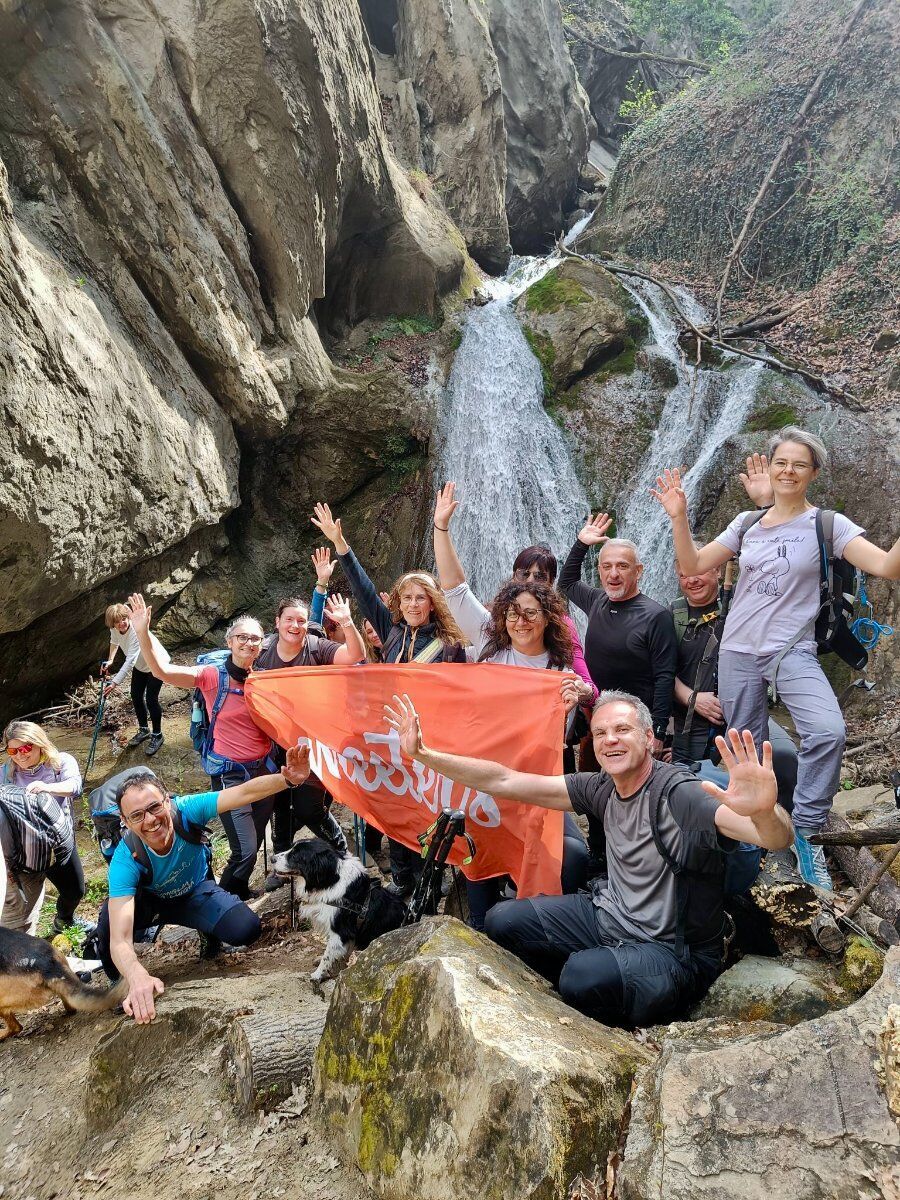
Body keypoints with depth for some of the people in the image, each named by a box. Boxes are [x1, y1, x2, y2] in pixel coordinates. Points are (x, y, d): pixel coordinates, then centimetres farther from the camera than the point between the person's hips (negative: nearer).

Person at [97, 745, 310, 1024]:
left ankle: (210, 931, 13)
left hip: (196, 892, 2)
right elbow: (119, 940, -45)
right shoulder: (126, 859, -38)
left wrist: (288, 779, -63)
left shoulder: (186, 810, -34)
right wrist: (137, 977, -67)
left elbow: (245, 792, -41)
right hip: (149, 900, -1)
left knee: (247, 929, -25)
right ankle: (118, 986, -3)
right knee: (109, 918, -36)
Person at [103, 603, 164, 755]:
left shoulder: (136, 631, -39)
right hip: (140, 665, 7)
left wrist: (115, 682, -46)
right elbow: (114, 642, 10)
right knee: (136, 696, 11)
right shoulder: (114, 629, -16)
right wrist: (110, 660, -2)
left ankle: (157, 735, 9)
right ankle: (144, 730, 32)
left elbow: (130, 661, -43)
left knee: (151, 699, -9)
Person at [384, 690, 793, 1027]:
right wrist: (423, 753, -6)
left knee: (586, 974, -34)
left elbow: (777, 838, -40)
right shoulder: (602, 788, -3)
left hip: (673, 951, -7)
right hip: (610, 916, 7)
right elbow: (503, 781, 0)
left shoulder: (679, 795, -24)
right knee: (502, 922, 3)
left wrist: (764, 812, -65)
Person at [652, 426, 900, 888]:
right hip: (739, 651, 3)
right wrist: (678, 517, -4)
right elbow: (693, 564, 8)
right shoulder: (747, 524, 8)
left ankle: (804, 831, -10)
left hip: (793, 651, -3)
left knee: (828, 731, -28)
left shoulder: (827, 525, -3)